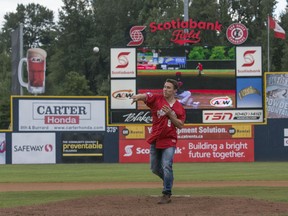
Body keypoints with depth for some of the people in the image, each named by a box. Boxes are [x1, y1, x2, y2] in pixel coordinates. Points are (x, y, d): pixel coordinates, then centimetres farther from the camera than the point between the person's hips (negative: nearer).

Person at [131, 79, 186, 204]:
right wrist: (138, 97, -45)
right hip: (155, 140, 3)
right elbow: (145, 96, -21)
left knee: (166, 167, -12)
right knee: (155, 168, 13)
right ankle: (169, 180, 40)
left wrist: (170, 114, -16)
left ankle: (167, 195, -6)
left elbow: (180, 125, -4)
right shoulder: (157, 99, -1)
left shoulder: (179, 107, 2)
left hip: (169, 141, -2)